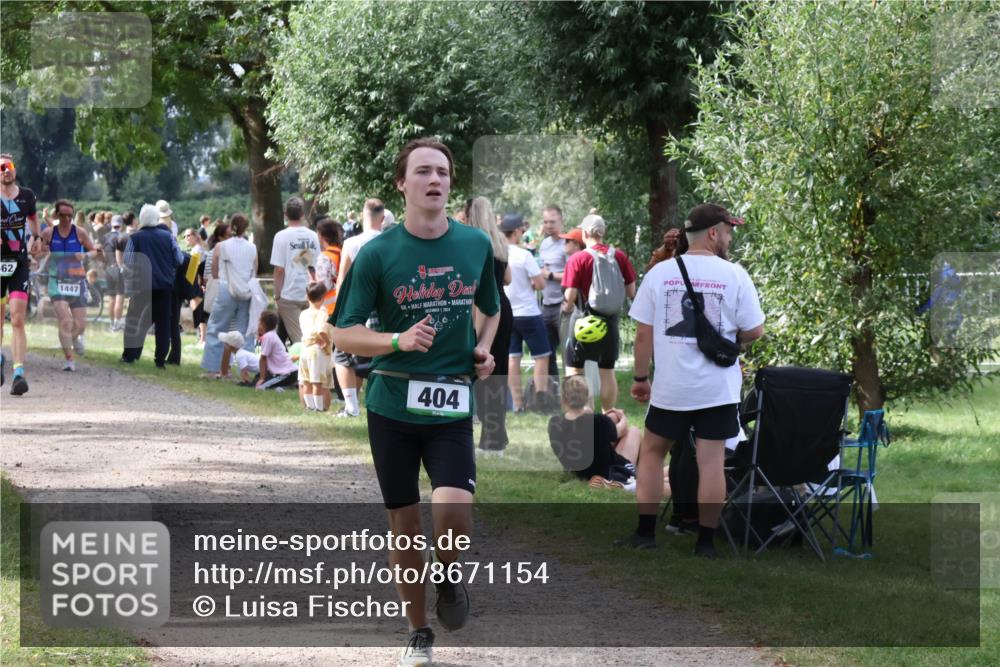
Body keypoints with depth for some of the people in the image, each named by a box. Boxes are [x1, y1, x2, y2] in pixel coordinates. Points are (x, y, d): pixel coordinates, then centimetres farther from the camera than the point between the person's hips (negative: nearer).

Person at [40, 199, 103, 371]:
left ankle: (75, 337, 41)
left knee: (80, 325, 2)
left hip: (77, 281, 1)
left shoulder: (80, 233, -1)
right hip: (57, 282, -1)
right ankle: (69, 360, -10)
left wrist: (86, 255, -18)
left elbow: (95, 251, 4)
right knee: (64, 321, -18)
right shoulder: (48, 234, 0)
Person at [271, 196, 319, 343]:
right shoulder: (313, 236, 3)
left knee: (297, 338, -2)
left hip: (289, 296, -4)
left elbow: (279, 270, -10)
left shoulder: (282, 236, -8)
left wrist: (277, 295, -1)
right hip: (311, 296, 4)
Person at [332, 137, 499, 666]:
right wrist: (399, 340, -22)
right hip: (392, 404, -1)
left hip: (451, 406, 1)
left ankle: (447, 575, 14)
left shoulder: (476, 245, 3)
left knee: (454, 512, -20)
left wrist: (484, 347, 2)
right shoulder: (377, 254, -6)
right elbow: (343, 335, -5)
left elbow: (491, 309, 22)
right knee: (405, 527, 7)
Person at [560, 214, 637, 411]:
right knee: (607, 372, 12)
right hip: (610, 320, 4)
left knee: (573, 372, 5)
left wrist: (567, 307, 5)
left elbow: (571, 295, -16)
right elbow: (631, 291, 1)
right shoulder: (619, 256, -3)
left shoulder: (577, 259, -14)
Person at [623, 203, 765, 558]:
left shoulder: (660, 273, -2)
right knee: (711, 461, 3)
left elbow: (643, 333, 0)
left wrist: (640, 377, 11)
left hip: (670, 386, 1)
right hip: (718, 388, -1)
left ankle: (645, 532, 16)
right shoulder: (734, 275, -6)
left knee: (651, 452, 16)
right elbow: (753, 332, -2)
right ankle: (706, 541, 5)